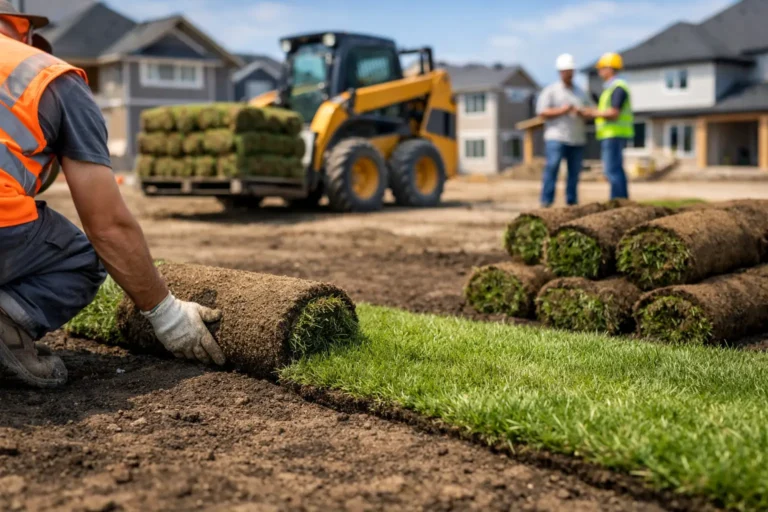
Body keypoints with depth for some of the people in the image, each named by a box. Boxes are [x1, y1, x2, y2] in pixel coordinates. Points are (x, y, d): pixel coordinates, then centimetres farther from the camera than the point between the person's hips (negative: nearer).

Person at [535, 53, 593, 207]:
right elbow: (542, 112, -3)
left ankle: (572, 203, 9)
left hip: (577, 139, 5)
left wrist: (582, 112, -4)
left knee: (574, 172, 3)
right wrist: (561, 111, -15)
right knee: (552, 167, -15)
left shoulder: (581, 93, 20)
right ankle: (546, 202, -14)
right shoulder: (550, 91, 6)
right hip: (556, 137, -5)